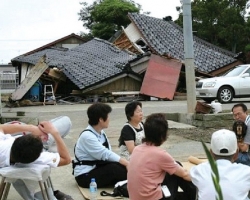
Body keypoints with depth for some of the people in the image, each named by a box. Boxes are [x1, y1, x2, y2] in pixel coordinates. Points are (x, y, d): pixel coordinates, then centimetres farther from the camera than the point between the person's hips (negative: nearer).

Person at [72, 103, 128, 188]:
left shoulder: (101, 133, 4)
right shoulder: (87, 136, -21)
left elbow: (108, 153, -4)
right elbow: (105, 154, -27)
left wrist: (126, 163, -19)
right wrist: (127, 163, -29)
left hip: (96, 168, 8)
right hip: (85, 176, -8)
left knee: (122, 167, -15)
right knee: (114, 168, -27)